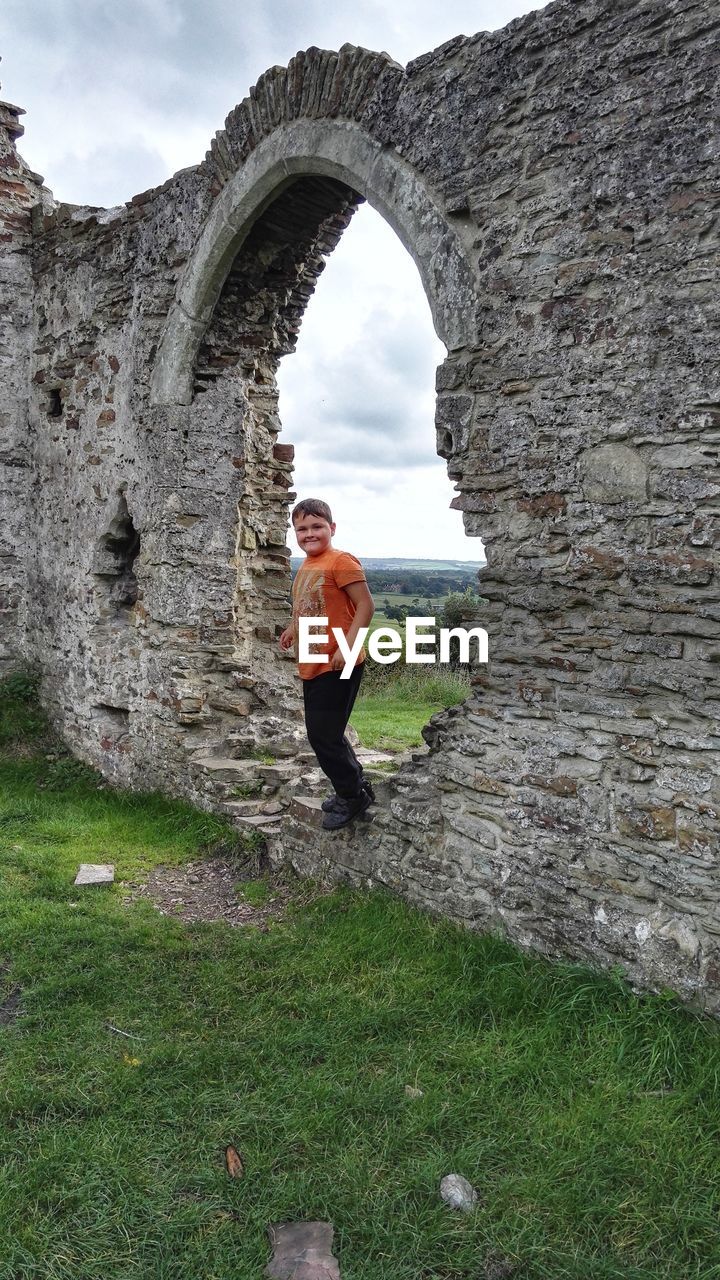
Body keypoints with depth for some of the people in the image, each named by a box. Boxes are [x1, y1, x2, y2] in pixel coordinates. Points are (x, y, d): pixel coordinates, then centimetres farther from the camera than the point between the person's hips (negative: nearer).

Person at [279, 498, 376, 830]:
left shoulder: (341, 561, -14)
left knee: (323, 736, -4)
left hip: (337, 667, -9)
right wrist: (293, 628, 17)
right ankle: (352, 786, 35)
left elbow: (365, 605, -19)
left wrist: (348, 645, -26)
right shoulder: (305, 567, 12)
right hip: (312, 667, 9)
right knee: (322, 734, 18)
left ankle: (353, 795, 16)